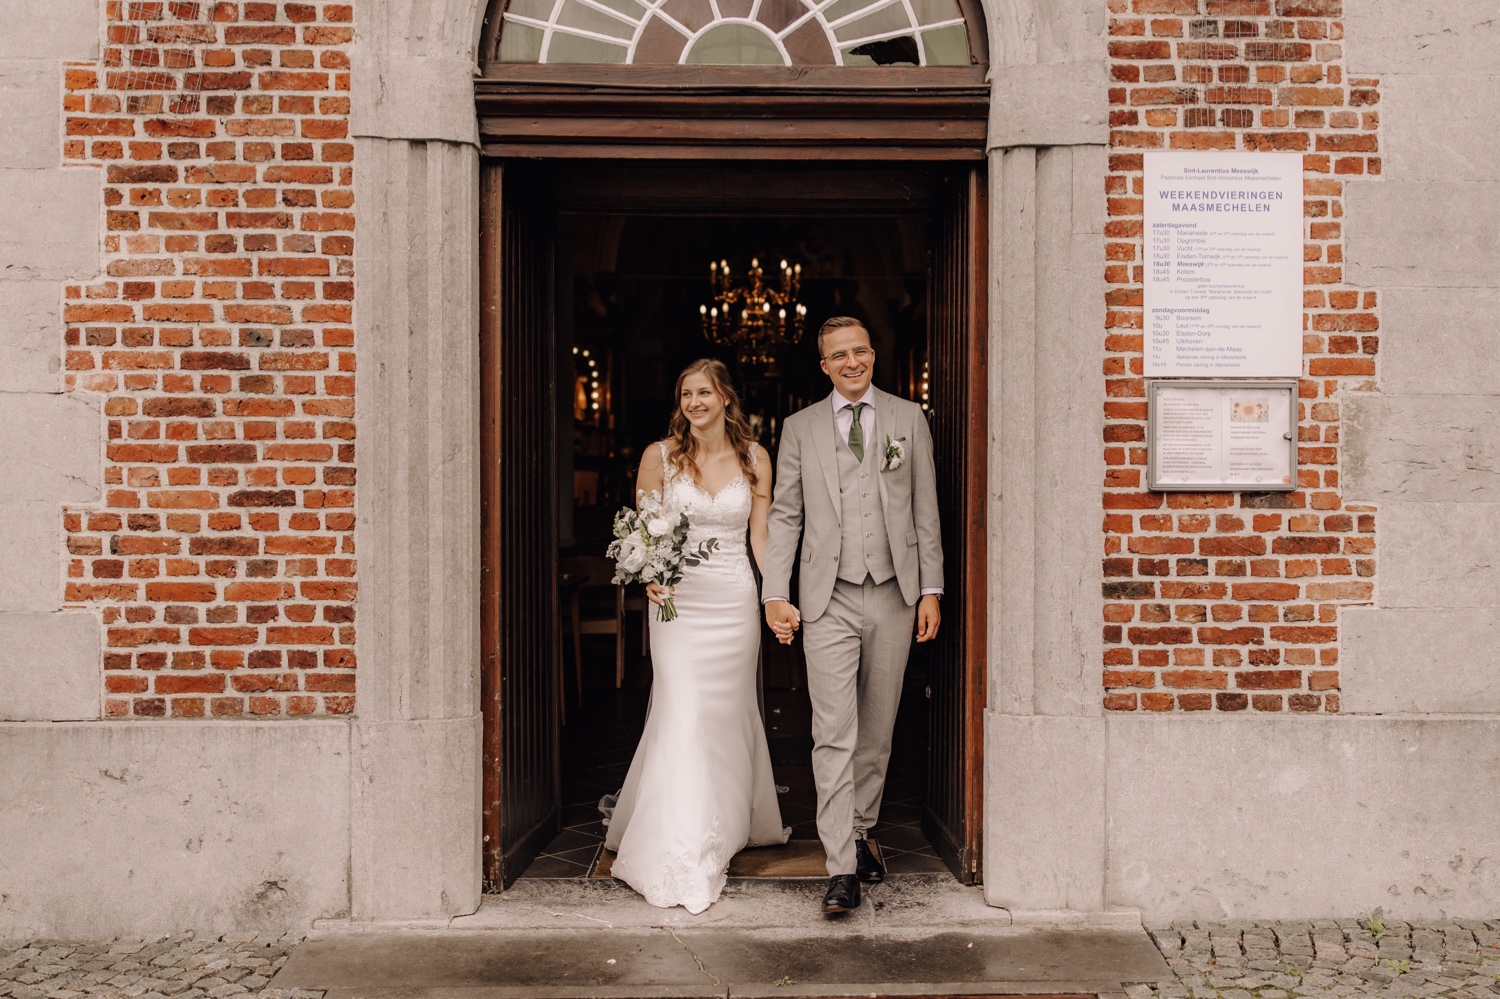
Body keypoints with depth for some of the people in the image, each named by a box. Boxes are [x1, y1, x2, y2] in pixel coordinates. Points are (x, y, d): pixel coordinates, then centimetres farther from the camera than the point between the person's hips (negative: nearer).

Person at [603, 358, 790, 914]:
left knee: (729, 715, 12)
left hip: (735, 600, 2)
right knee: (682, 717, -9)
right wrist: (650, 576, -17)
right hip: (678, 599, -2)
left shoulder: (754, 458, 4)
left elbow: (760, 536, 6)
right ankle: (679, 857, -3)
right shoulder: (660, 456, 0)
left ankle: (732, 825, 34)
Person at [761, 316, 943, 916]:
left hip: (894, 597, 2)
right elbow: (785, 517, 6)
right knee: (834, 735, -6)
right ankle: (842, 870, -4)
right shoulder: (800, 428, 7)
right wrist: (775, 595, -2)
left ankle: (859, 833, 29)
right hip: (828, 602, -1)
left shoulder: (909, 419, 8)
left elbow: (925, 510, 7)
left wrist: (931, 590, 2)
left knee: (877, 731, 11)